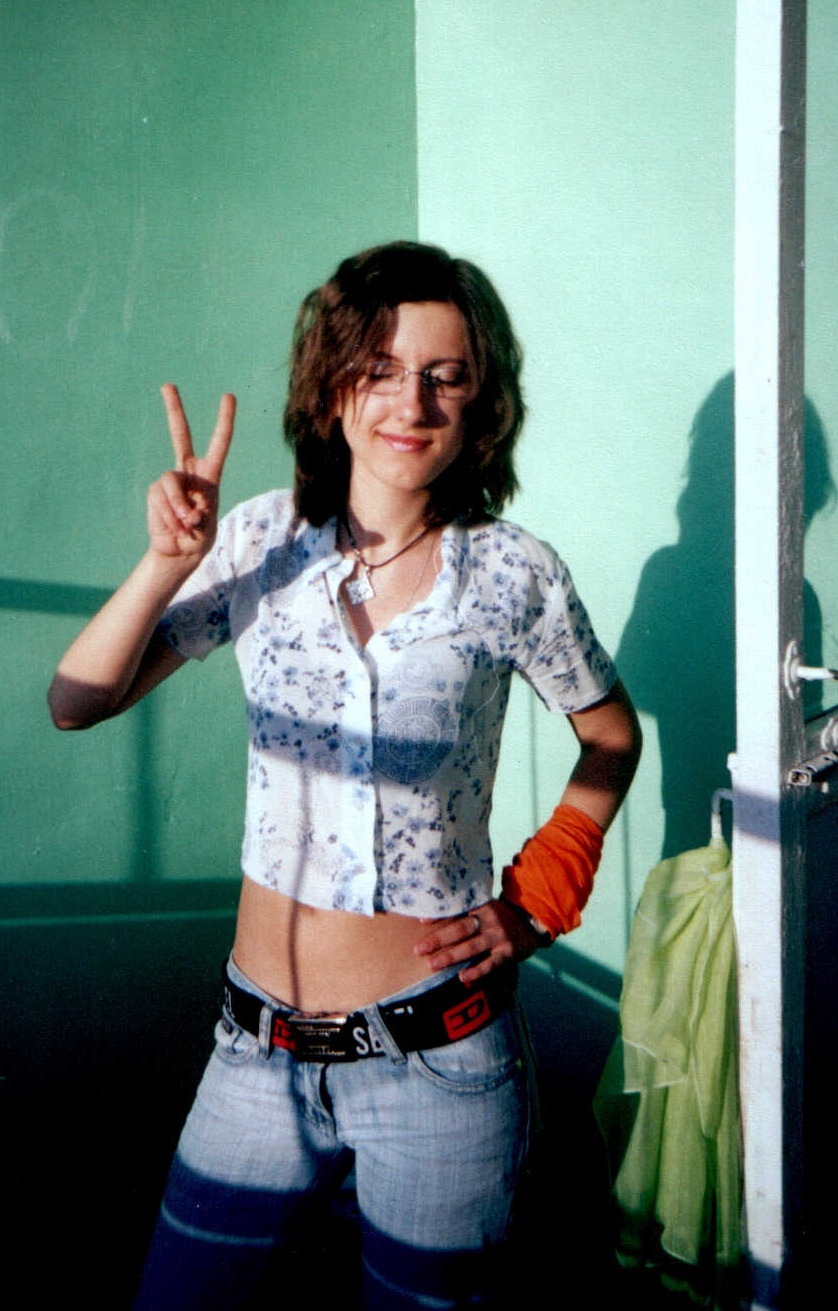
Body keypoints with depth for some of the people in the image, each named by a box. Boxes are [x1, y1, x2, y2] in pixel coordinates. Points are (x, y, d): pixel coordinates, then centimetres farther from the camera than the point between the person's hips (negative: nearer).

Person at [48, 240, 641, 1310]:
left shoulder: (513, 575, -8)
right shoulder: (262, 542, -4)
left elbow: (611, 739, 8)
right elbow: (77, 703, -7)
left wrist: (534, 905, 0)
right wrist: (167, 564, -21)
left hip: (437, 1060, -2)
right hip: (260, 1051, 2)